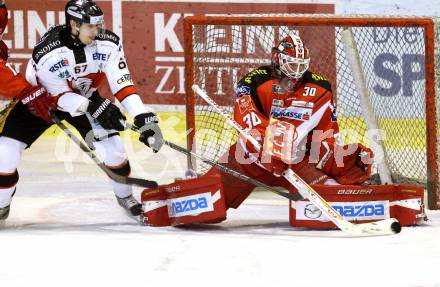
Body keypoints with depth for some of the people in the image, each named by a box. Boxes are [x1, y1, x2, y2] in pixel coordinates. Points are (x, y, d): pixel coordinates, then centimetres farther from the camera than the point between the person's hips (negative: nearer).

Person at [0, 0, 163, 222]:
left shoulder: (108, 43, -24)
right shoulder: (47, 53, -34)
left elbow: (122, 84, -26)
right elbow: (59, 95, -26)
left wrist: (143, 118, -37)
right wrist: (93, 107, -38)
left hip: (85, 98, 3)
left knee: (112, 147, -10)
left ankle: (125, 196, 17)